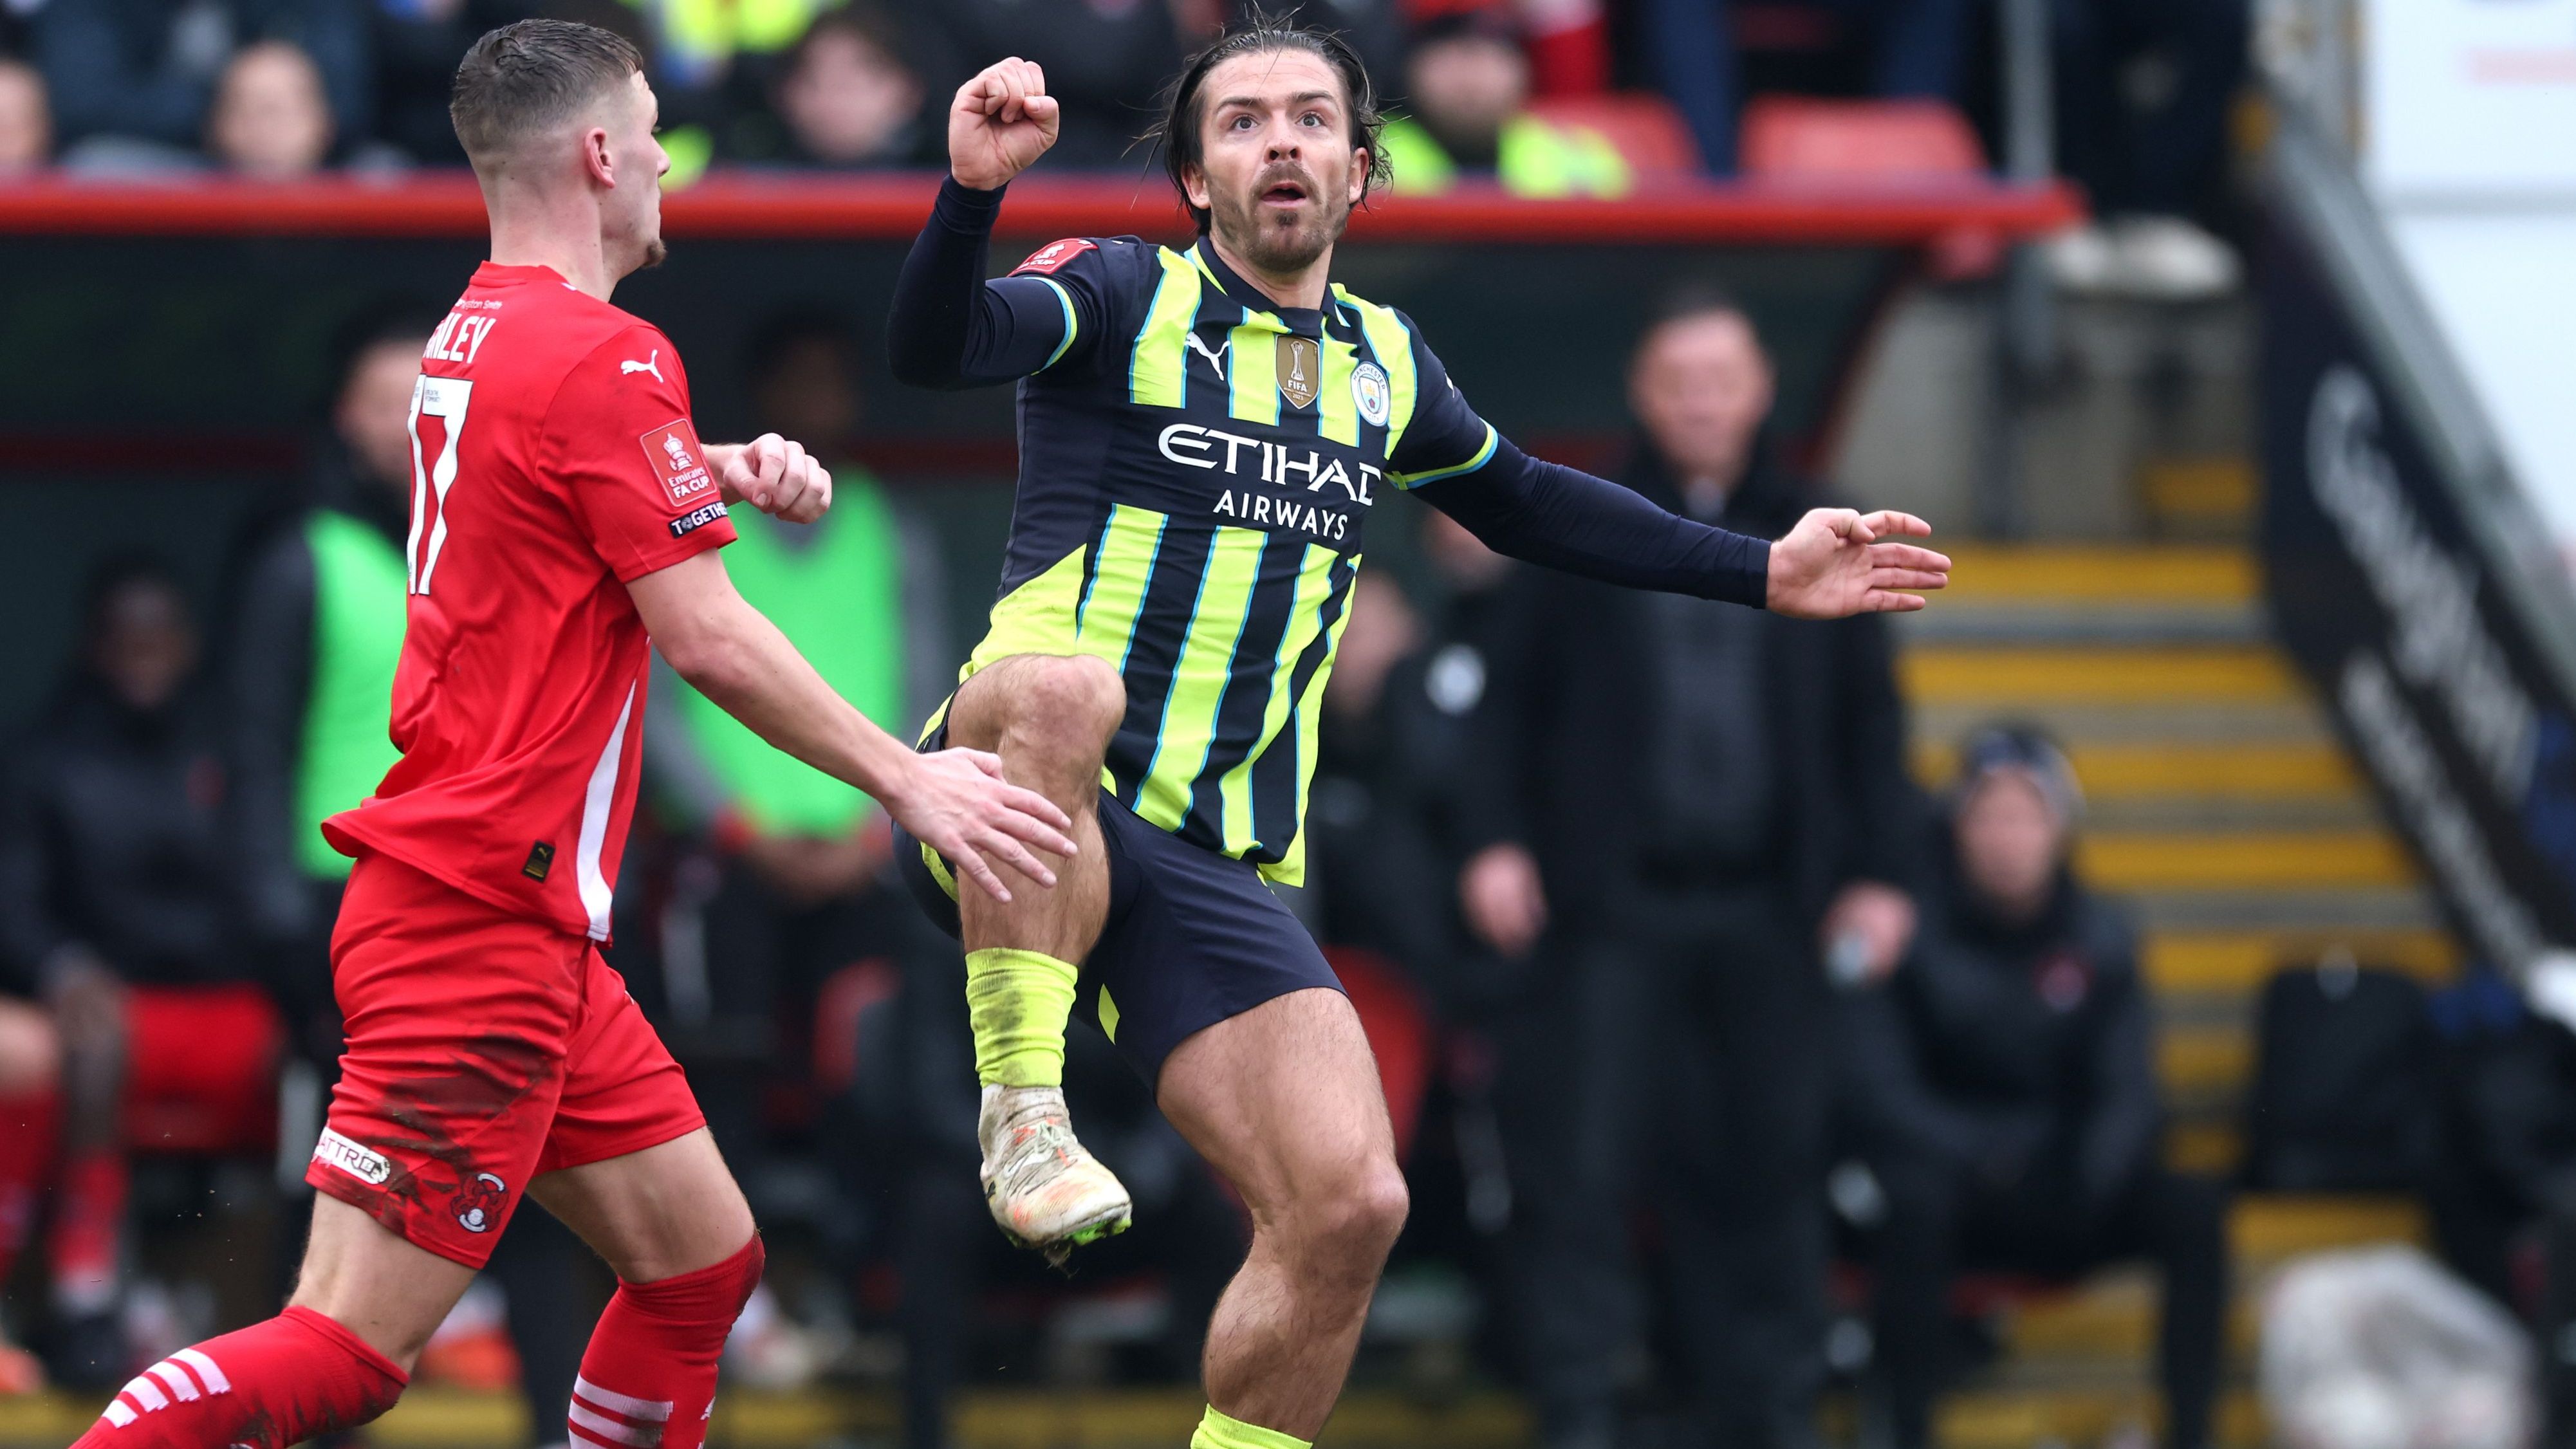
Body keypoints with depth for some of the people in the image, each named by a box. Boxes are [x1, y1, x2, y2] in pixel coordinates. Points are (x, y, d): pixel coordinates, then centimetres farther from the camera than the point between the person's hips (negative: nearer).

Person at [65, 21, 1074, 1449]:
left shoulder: (474, 337, 13)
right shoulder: (604, 358, -13)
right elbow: (706, 639, -15)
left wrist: (731, 470, 16)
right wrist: (905, 780, -6)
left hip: (521, 927, 10)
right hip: (483, 918, -10)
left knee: (701, 1256, 14)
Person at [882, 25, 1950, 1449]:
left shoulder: (1384, 365, 16)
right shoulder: (1125, 297, 0)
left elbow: (1525, 502, 34)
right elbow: (931, 345, -19)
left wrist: (1765, 572, 31)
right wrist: (973, 190, -39)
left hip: (1216, 873, 5)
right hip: (1018, 825, -5)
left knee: (1347, 1206, -11)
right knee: (1063, 687, -40)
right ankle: (1021, 1110, -32)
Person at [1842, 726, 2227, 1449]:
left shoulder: (2099, 936, 4)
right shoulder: (1916, 927, -7)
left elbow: (2125, 1092, 1)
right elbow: (1877, 1087, -12)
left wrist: (2090, 1185, -20)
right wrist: (1979, 1159, -24)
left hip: (2061, 1195, 3)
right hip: (1946, 1176, -3)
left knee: (2193, 1211, -23)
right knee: (1917, 1201, -38)